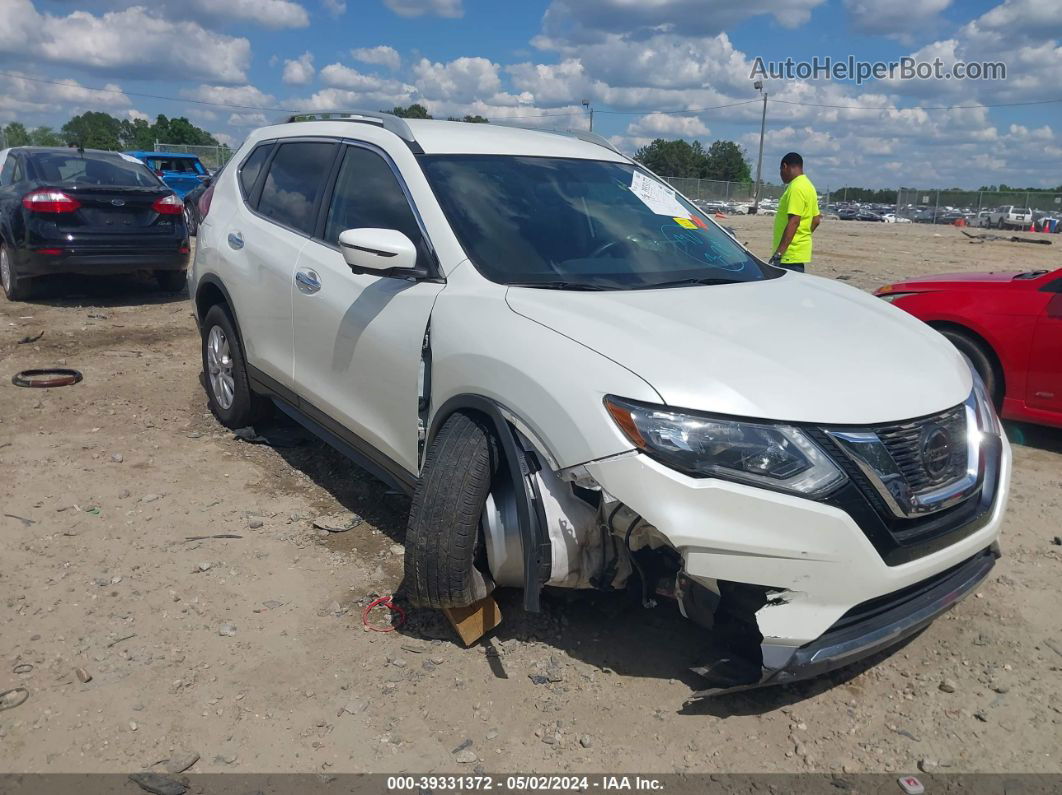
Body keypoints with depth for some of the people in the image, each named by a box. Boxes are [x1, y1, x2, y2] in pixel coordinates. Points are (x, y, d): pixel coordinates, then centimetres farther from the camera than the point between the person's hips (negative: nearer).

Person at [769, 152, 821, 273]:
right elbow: (816, 220, 20)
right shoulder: (808, 185, 17)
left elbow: (793, 222, -23)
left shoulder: (796, 188, -15)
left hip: (792, 253, -10)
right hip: (799, 251, 10)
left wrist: (778, 252, -26)